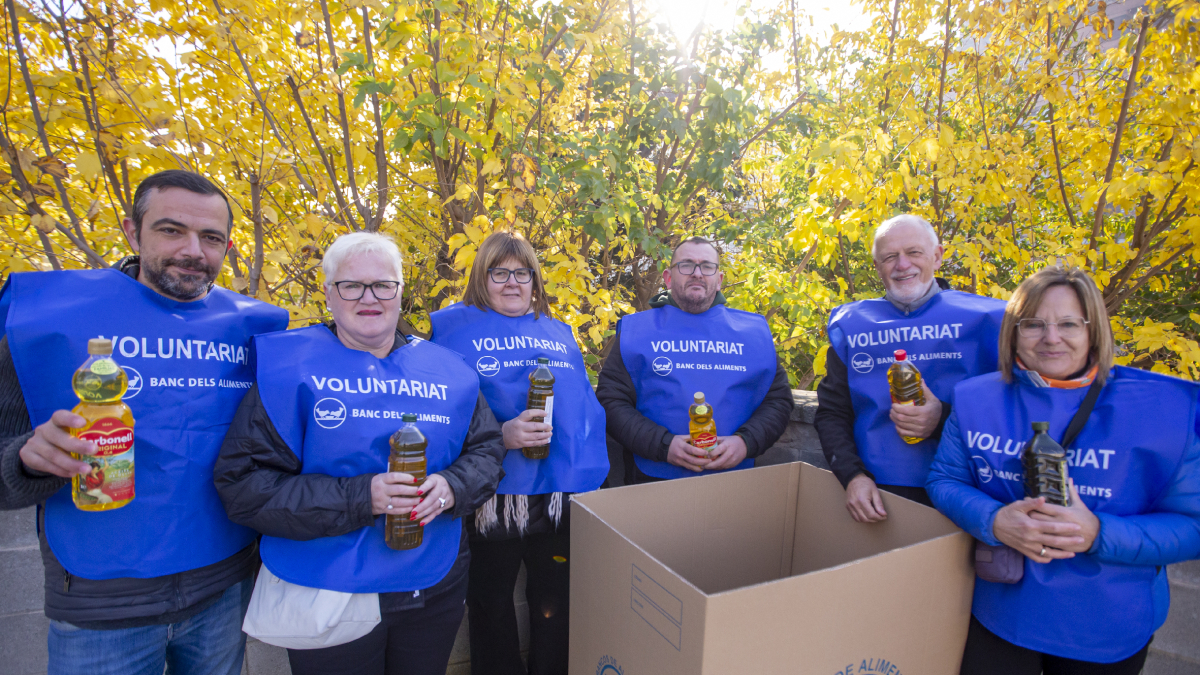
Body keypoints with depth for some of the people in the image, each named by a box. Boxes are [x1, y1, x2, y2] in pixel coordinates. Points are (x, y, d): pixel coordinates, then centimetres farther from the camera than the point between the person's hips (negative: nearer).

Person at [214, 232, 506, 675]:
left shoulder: (445, 370, 1)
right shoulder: (289, 367, -8)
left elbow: (487, 448, 6)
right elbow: (241, 484, -13)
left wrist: (453, 487, -16)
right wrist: (358, 497, -24)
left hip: (436, 588, 4)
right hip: (329, 602, -3)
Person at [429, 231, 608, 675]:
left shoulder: (558, 333, 13)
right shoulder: (454, 327, -2)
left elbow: (586, 409, 12)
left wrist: (589, 469, 2)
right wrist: (500, 436, -25)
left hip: (563, 493, 4)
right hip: (494, 497, -3)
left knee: (556, 609, 19)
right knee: (492, 608, 16)